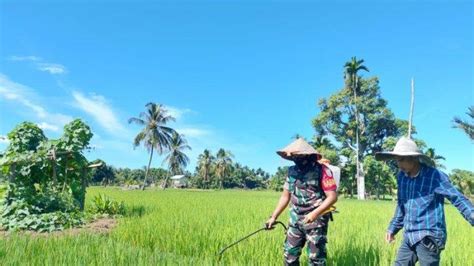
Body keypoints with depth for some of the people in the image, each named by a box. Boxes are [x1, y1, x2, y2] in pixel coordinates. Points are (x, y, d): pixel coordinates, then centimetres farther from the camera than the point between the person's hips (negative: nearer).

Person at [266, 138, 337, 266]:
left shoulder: (322, 170, -12)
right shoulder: (292, 171, 6)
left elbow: (332, 196, -15)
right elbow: (285, 196, 12)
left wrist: (315, 213, -26)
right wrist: (273, 216, 8)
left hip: (316, 221, -5)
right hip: (295, 220, 6)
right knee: (290, 255, 11)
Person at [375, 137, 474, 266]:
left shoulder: (435, 176, -11)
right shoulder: (401, 176, 6)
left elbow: (458, 199, -11)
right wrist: (393, 228, 22)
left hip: (429, 238, -6)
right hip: (409, 237, 6)